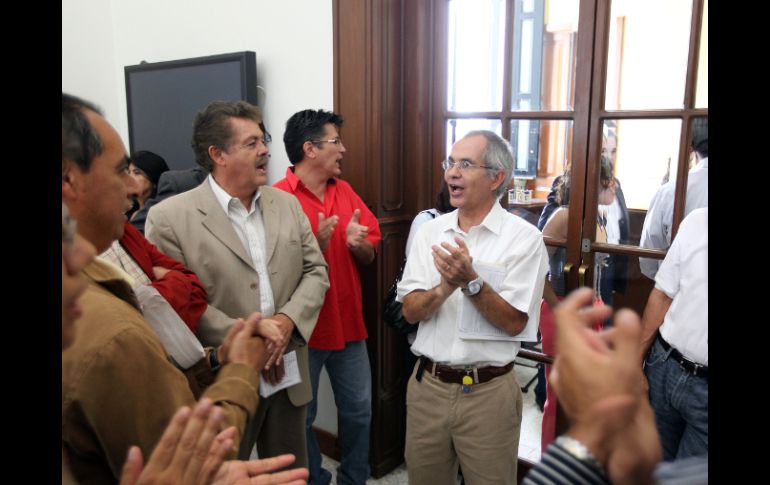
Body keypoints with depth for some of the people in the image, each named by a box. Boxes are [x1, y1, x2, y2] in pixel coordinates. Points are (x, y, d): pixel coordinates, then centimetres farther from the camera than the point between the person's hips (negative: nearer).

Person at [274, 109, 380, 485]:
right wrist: (315, 246, -27)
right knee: (301, 418, 13)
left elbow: (370, 254, 9)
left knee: (358, 411, 17)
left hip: (349, 324, 6)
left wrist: (358, 244, -12)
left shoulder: (345, 191, 5)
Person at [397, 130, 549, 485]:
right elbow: (411, 311, -2)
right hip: (427, 385, 4)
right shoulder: (430, 232, 2)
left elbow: (514, 323, -12)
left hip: (488, 392, -3)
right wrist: (444, 288, -21)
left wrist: (470, 281, -26)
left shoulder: (524, 238, -10)